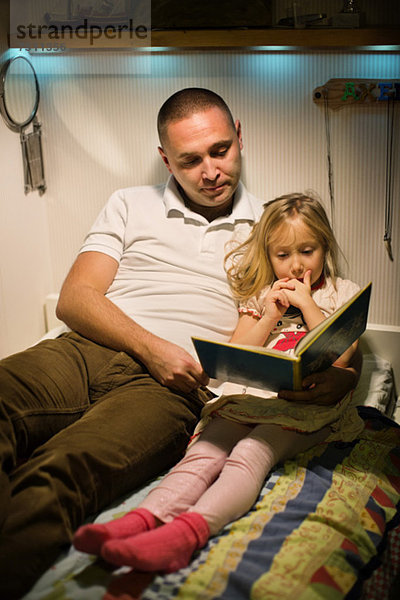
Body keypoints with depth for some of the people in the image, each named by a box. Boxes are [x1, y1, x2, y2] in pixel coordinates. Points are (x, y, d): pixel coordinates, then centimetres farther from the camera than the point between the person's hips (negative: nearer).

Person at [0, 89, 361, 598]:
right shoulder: (131, 205, 23)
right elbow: (75, 299, 11)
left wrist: (339, 375, -10)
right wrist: (150, 346, -7)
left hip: (170, 385, -2)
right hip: (84, 350, 3)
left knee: (58, 475, -34)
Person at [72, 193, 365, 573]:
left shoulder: (343, 293, 16)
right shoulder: (261, 294, 23)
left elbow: (338, 359, 3)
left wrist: (306, 303, 1)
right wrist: (270, 315, 4)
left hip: (308, 402, -3)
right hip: (249, 395, 4)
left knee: (250, 454, -33)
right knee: (205, 450, -26)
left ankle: (187, 531, -54)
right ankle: (145, 518, -48)